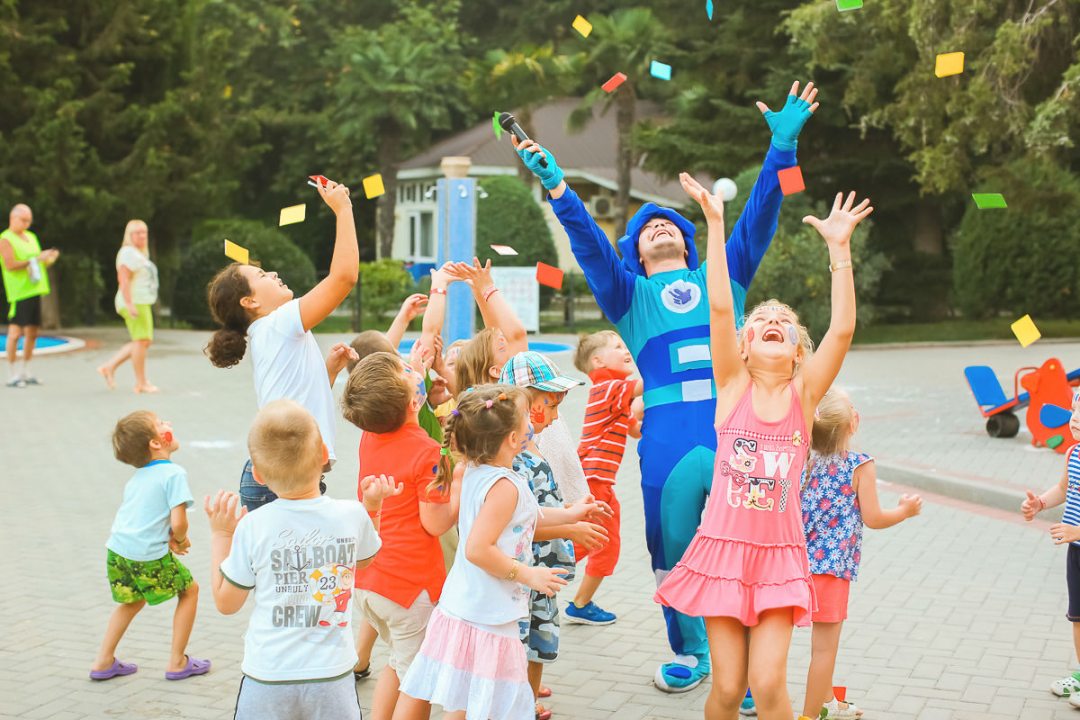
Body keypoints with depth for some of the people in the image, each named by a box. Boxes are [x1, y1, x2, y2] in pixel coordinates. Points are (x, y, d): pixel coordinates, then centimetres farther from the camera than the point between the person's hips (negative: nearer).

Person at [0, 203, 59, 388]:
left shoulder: (31, 237, 19)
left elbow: (39, 264, 24)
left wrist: (49, 259, 2)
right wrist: (35, 259, -21)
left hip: (35, 290, 8)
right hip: (19, 293, -8)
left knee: (32, 333, 10)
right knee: (15, 332, -6)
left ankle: (26, 372, 18)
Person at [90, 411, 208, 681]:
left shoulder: (137, 476, 15)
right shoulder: (173, 473, -10)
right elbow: (178, 522, -18)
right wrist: (181, 540, 3)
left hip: (117, 549, 7)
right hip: (148, 555, -7)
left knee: (133, 599, 31)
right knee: (189, 590, 16)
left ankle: (104, 662, 31)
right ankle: (177, 662, 18)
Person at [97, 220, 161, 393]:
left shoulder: (139, 254, 19)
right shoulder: (128, 253, -11)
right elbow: (124, 280, -20)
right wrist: (130, 304, -26)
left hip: (142, 303, 10)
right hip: (134, 303, -10)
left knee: (145, 341, 11)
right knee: (141, 341, -9)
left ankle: (110, 367, 14)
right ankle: (141, 383, -4)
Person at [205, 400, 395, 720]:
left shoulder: (253, 526, -12)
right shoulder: (352, 515, -7)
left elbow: (226, 603, 1)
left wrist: (220, 535, 7)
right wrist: (373, 506, 21)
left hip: (267, 679, -1)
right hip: (332, 674, 1)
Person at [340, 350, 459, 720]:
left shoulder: (370, 438, 1)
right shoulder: (427, 453, -20)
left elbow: (394, 411, 24)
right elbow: (436, 523, -18)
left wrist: (417, 367, 28)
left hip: (367, 580, 7)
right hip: (412, 586, -7)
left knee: (400, 664, 26)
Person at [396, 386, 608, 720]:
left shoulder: (472, 472, 7)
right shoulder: (505, 486, -22)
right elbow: (478, 549, -28)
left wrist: (568, 514, 27)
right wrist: (527, 574, -17)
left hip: (457, 606, 9)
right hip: (486, 618, -9)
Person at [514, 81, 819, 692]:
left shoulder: (723, 276, 21)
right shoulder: (630, 293, 18)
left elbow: (760, 217, 11)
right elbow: (591, 245, 3)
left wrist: (784, 147, 0)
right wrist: (558, 189, -11)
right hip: (668, 438, 0)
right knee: (675, 548, 8)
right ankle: (691, 652, 27)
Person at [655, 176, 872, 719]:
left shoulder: (804, 393, 0)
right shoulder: (733, 385, -2)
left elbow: (843, 329, -14)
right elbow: (719, 308, -14)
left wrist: (839, 248, -18)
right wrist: (714, 224, -19)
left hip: (779, 555, 1)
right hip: (724, 548, 0)